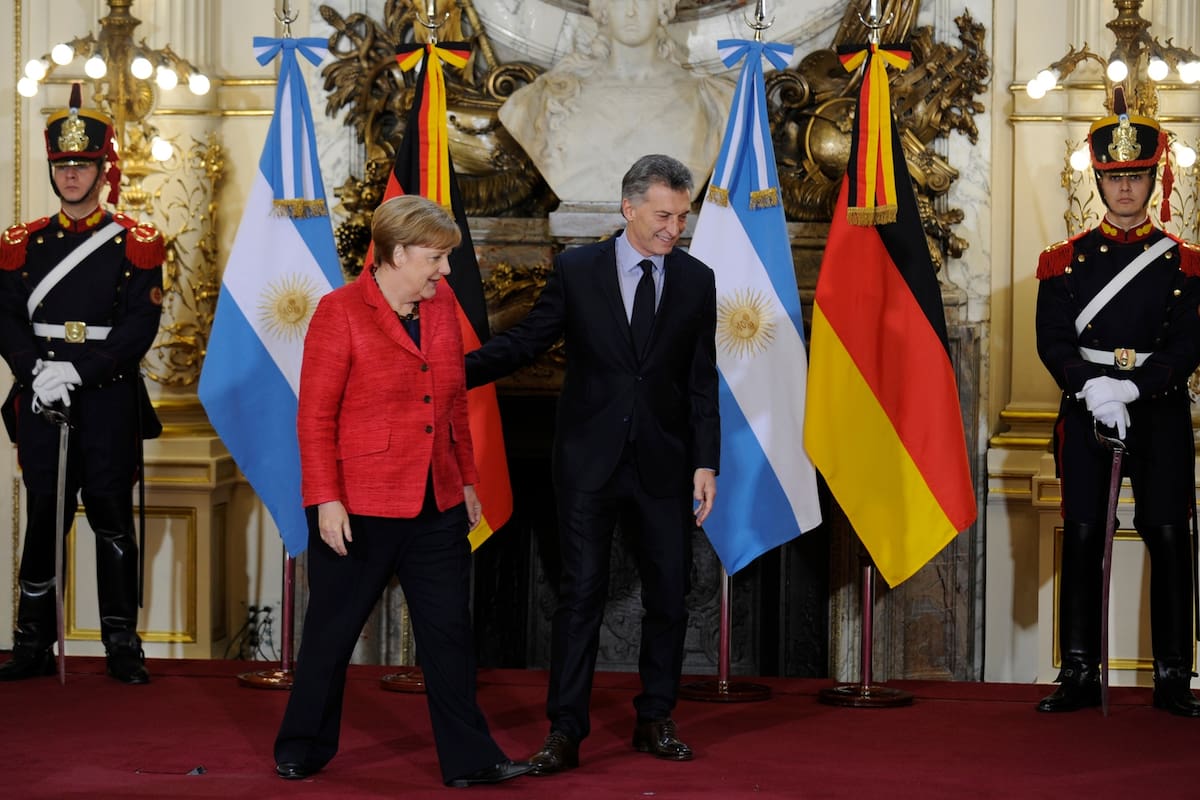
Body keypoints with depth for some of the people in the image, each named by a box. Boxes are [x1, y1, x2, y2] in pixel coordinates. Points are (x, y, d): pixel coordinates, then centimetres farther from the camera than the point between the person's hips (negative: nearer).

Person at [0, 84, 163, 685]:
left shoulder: (135, 245, 2)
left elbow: (140, 327, -7)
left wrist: (78, 372, -17)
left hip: (109, 402, -2)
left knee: (113, 520, 2)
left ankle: (122, 646, 10)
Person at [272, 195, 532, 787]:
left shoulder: (442, 305, 7)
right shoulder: (340, 312, -11)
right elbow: (315, 415, -11)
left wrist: (466, 480, 15)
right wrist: (325, 500, -15)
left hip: (437, 505, 5)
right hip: (359, 509, -5)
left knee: (449, 633, 6)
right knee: (332, 632, 9)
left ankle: (468, 759, 13)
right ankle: (303, 749, 25)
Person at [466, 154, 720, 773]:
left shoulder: (697, 281, 3)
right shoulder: (576, 269, -2)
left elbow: (703, 382, 3)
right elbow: (525, 341, 0)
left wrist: (705, 464, -2)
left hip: (663, 465, 2)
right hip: (589, 460, -2)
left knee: (669, 595, 7)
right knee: (580, 594, -1)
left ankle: (655, 722, 22)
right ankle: (564, 733, 4)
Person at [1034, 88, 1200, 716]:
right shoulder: (1066, 260, 7)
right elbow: (1053, 340, -1)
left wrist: (1132, 387, -19)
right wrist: (1092, 387, -20)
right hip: (1086, 411, 0)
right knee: (1082, 539, -1)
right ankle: (1079, 674, 6)